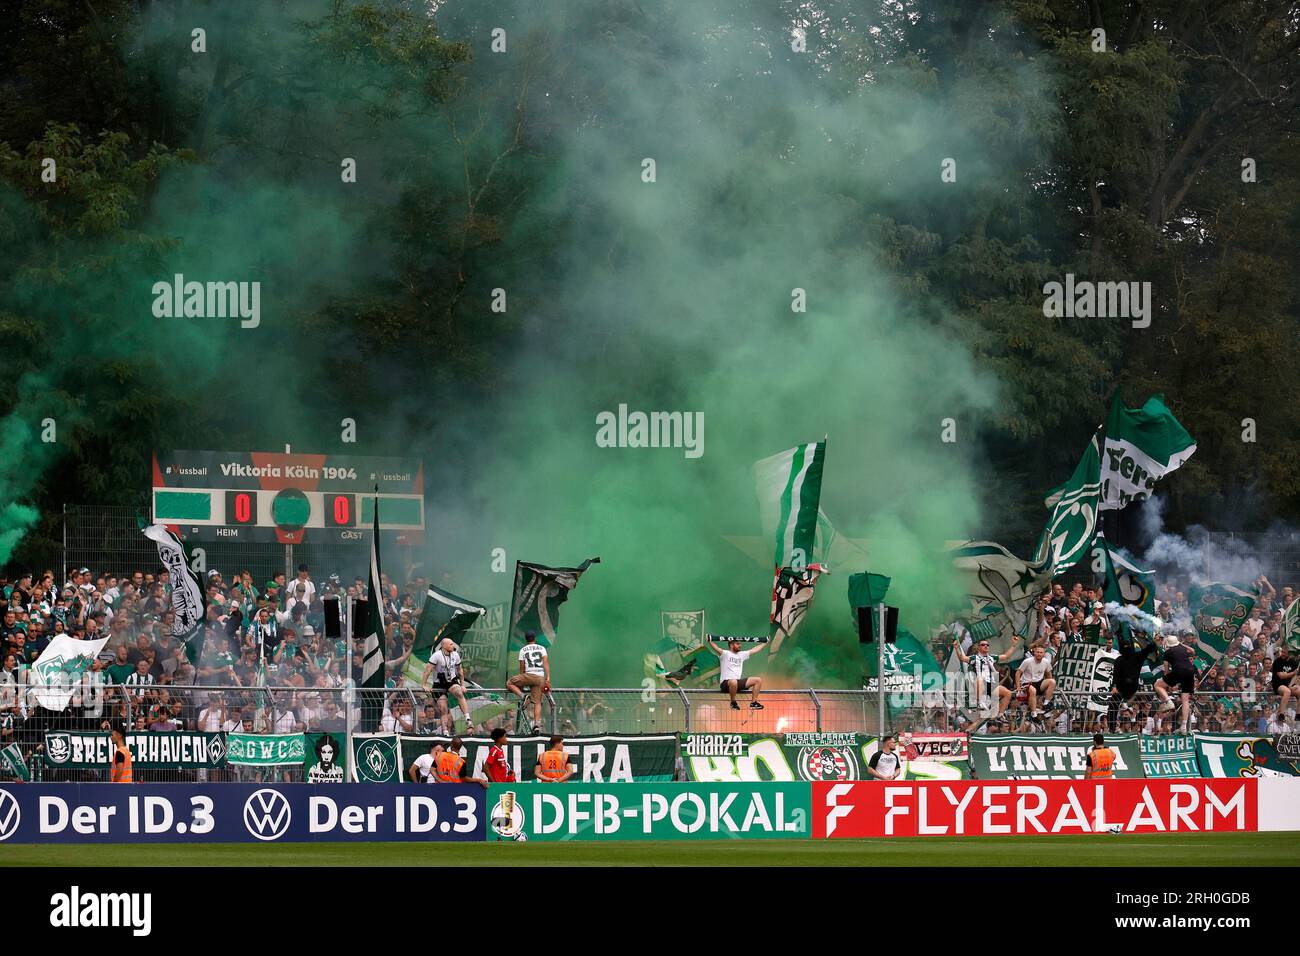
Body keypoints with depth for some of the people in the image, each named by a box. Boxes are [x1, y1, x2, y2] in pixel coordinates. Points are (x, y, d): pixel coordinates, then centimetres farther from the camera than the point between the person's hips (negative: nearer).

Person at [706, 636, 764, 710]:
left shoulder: (742, 654, 19)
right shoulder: (725, 654, -3)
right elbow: (717, 649, -21)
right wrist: (710, 642, -39)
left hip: (739, 682, 7)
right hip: (726, 683, -7)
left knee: (758, 680, -4)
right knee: (733, 682, -43)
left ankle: (753, 703, -2)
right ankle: (733, 702, -18)